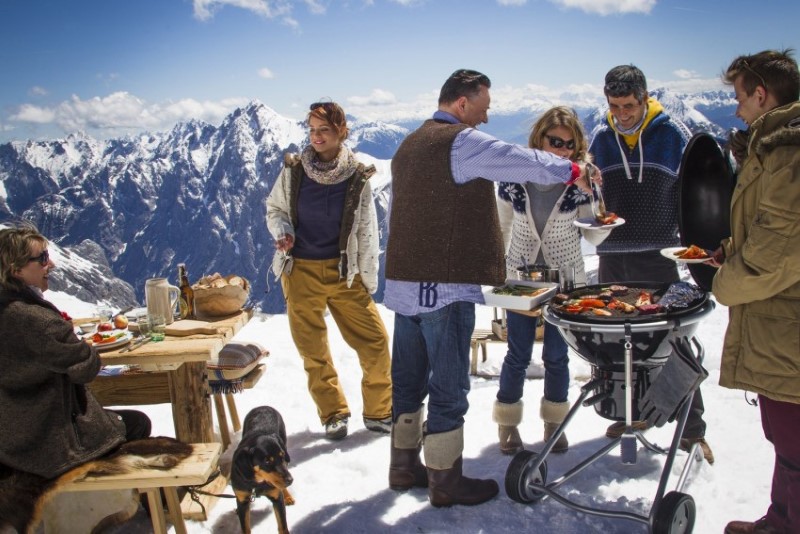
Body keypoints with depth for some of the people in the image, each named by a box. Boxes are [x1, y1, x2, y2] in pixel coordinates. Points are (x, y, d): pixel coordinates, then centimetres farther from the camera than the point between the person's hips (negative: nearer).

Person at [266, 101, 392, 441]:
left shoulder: (357, 177, -3)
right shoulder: (293, 169, -3)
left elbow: (367, 231, 2)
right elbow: (274, 208, 11)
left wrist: (369, 280, 1)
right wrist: (281, 230, -12)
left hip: (344, 272, 0)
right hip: (301, 271, 0)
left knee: (375, 340, -2)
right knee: (314, 351, 8)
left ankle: (379, 412, 17)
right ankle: (334, 415, 27)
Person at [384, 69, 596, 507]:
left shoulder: (408, 146, 19)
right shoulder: (461, 141, -10)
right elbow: (520, 161, -13)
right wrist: (571, 171, 2)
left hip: (403, 282, 9)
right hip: (445, 286, -9)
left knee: (408, 379, 15)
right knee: (449, 386, 0)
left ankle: (404, 466, 26)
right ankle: (445, 480, 10)